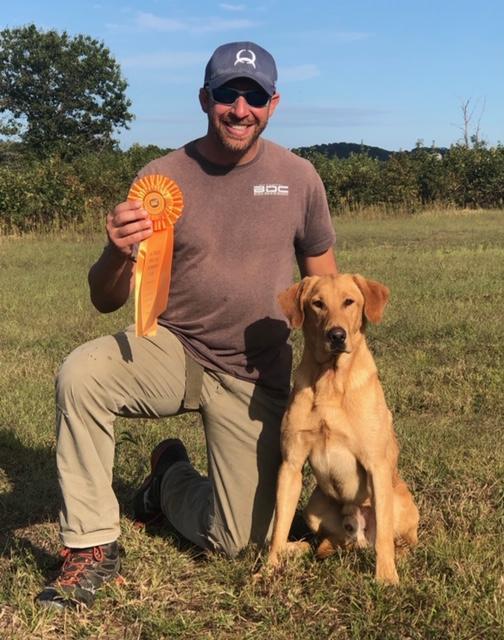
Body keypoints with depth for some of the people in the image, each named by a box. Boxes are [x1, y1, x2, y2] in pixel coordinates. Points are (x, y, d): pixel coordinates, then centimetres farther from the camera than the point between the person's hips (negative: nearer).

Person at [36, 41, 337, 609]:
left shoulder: (298, 178, -5)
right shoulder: (162, 177, -8)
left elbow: (322, 278, 8)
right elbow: (106, 301, -9)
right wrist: (119, 254, -31)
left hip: (256, 379, 1)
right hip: (174, 353, -1)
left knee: (237, 541, 0)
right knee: (80, 374, -32)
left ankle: (171, 476, 33)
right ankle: (92, 548, -14)